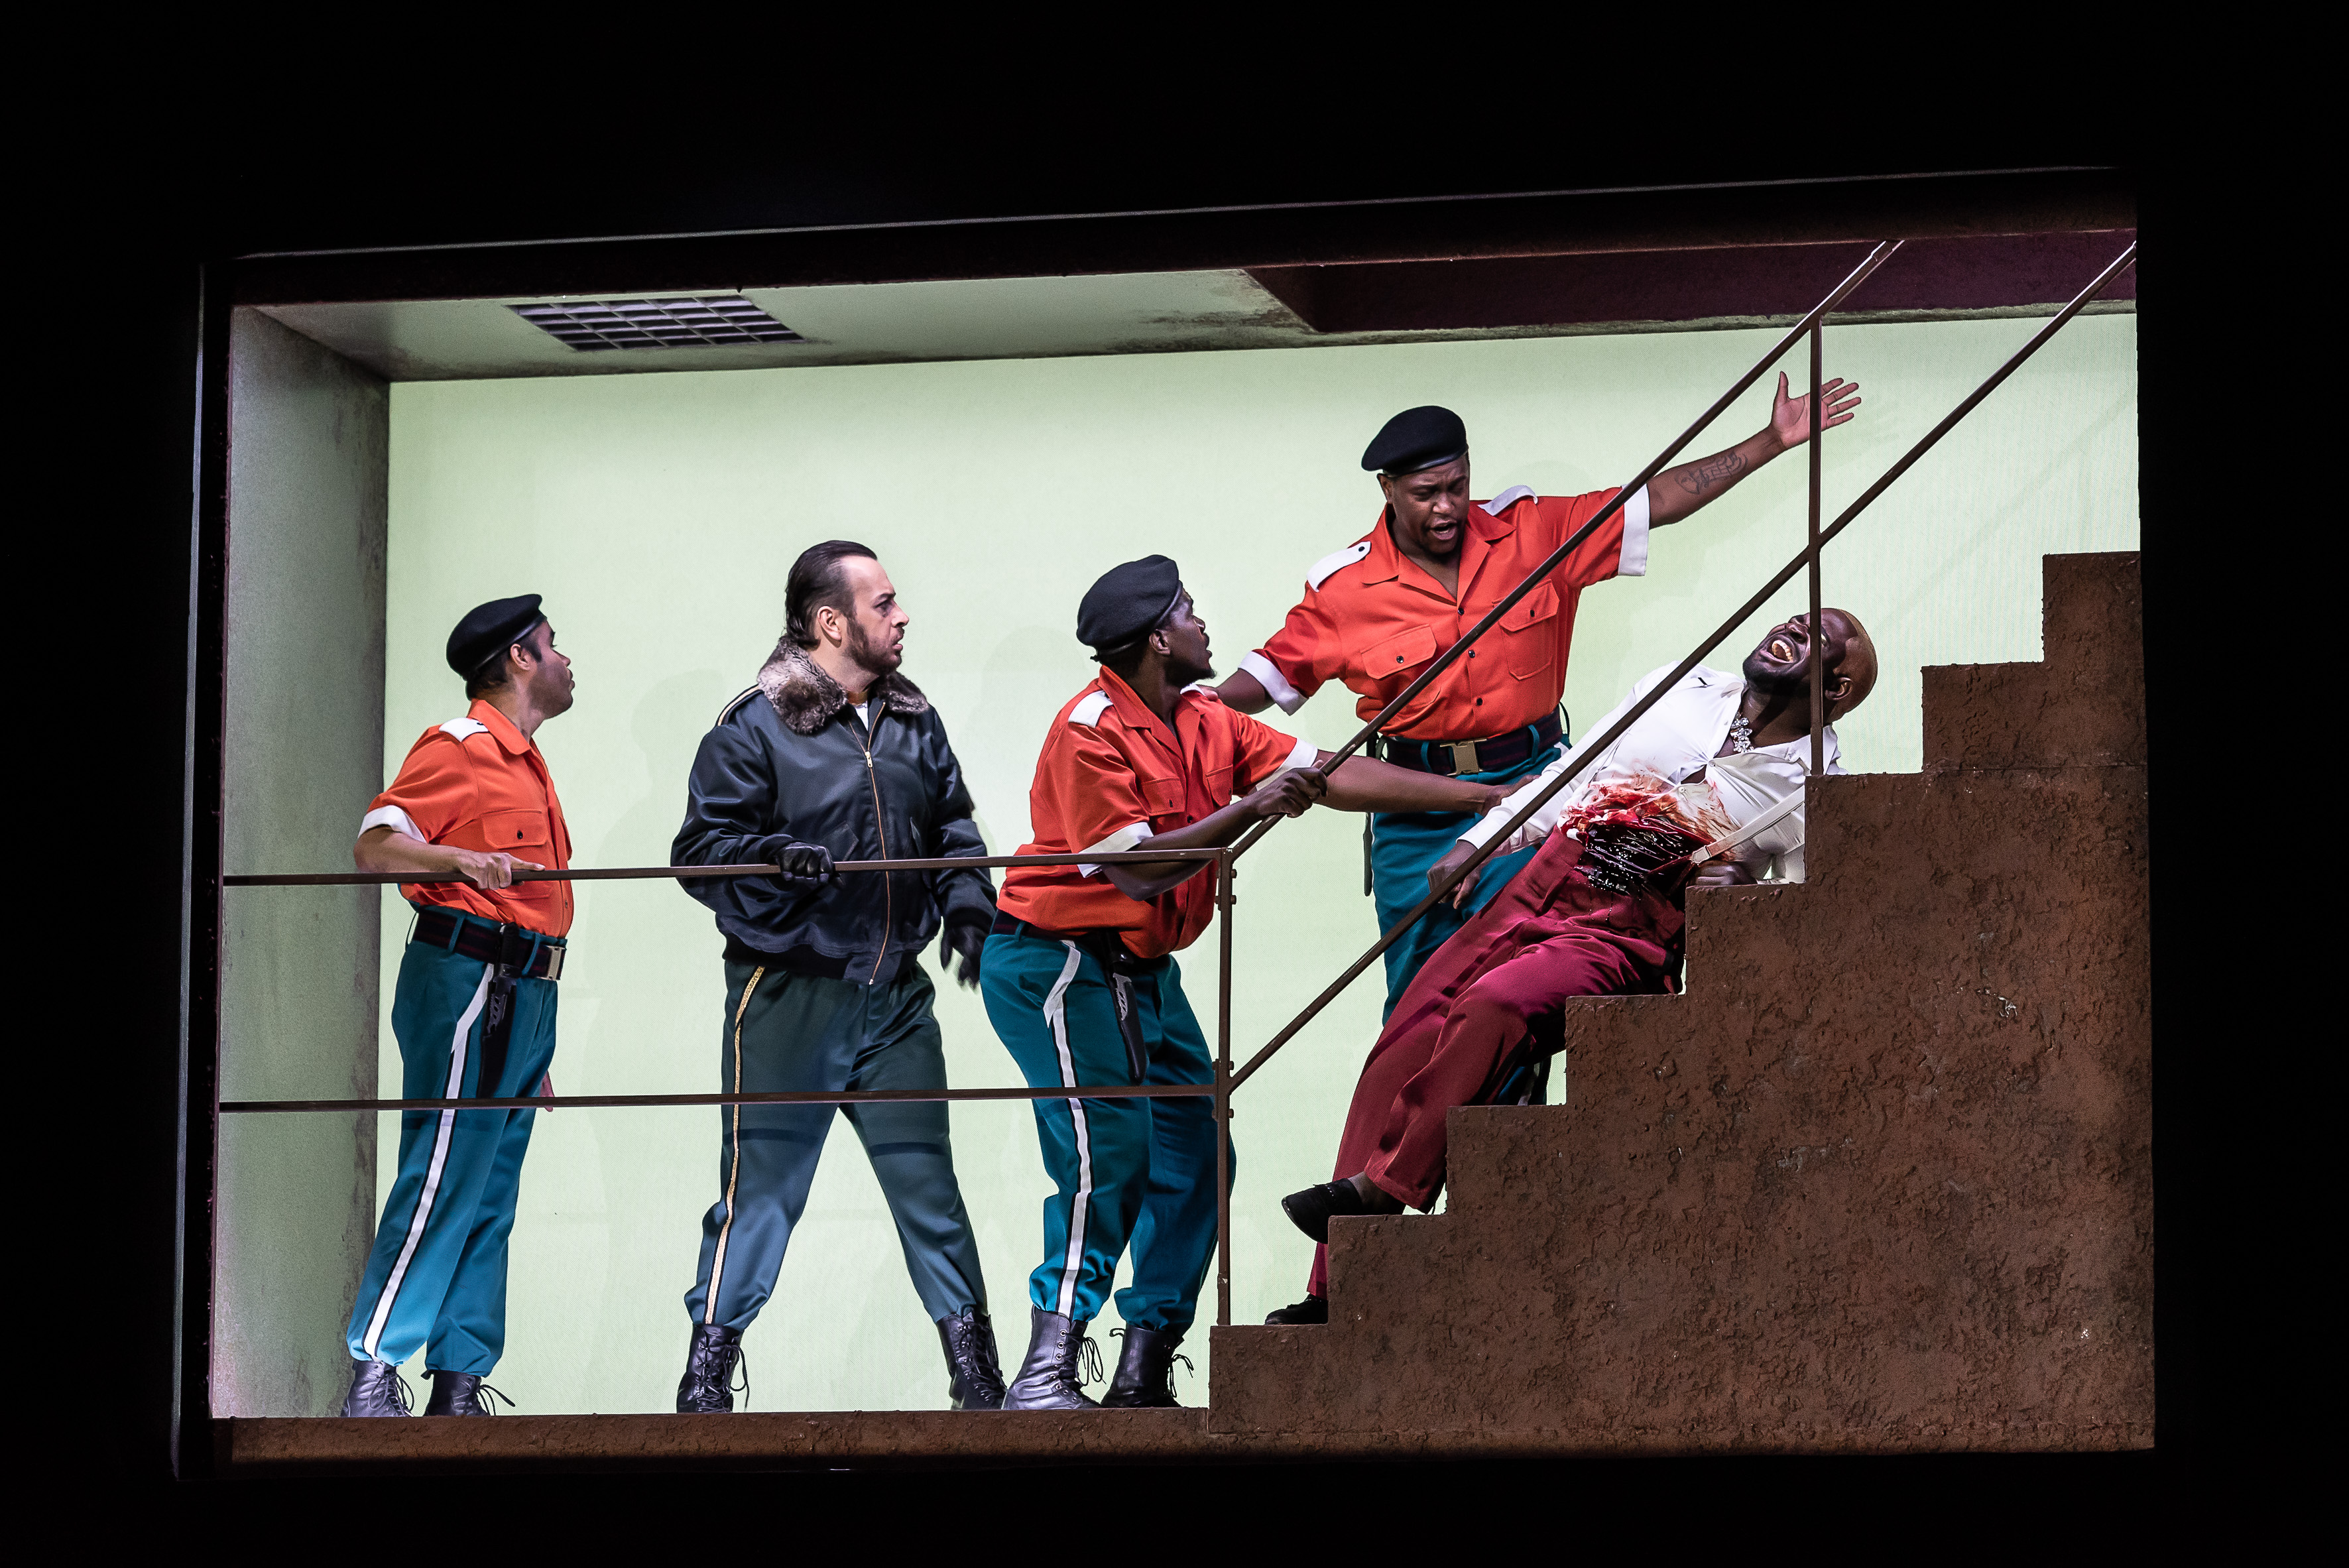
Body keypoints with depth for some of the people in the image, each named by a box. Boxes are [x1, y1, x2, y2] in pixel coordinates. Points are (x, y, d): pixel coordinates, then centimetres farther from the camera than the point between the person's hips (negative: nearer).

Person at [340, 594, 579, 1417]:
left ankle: (459, 1386, 6)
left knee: (489, 1199, 6)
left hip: (520, 999, 9)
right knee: (442, 1184, -13)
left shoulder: (524, 763, 23)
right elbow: (374, 846, -15)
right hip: (466, 982, -9)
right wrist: (460, 860, -33)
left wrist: (535, 1049, 25)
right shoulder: (459, 747, -5)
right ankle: (373, 1372, -14)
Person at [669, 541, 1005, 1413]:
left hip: (894, 998, 5)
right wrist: (777, 858, -27)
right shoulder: (755, 728, -7)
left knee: (928, 1181, 8)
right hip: (785, 1000, -5)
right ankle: (706, 1382, 2)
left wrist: (966, 906, 5)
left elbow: (953, 827, 22)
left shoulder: (913, 722, 12)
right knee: (760, 1187, -4)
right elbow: (701, 848, -10)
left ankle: (976, 1376, 15)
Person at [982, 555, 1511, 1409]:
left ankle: (1144, 1374, 8)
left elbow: (1334, 776, 6)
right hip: (1059, 964, -9)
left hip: (1145, 970, 9)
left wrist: (1490, 797, 3)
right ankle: (1045, 1376, -19)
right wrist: (1247, 811, -25)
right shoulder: (1091, 731, -17)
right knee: (1108, 1154, -18)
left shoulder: (1207, 725, 7)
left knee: (1194, 1158, 4)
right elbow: (1138, 869, -22)